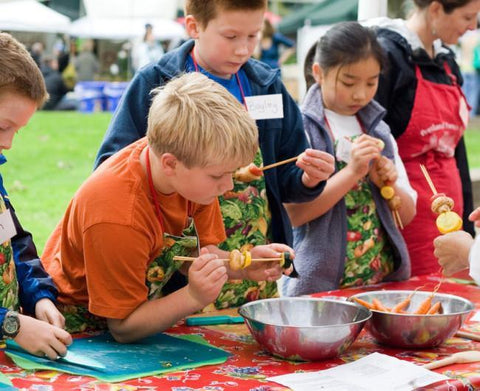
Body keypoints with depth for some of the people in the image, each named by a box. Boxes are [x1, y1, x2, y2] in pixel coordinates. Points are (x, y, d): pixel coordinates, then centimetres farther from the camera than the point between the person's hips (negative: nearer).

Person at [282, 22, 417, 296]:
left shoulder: (379, 130, 8)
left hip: (386, 276, 5)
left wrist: (389, 185, -9)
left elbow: (407, 215, 11)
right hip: (320, 283, -5)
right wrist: (352, 172, -23)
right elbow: (294, 214, -17)